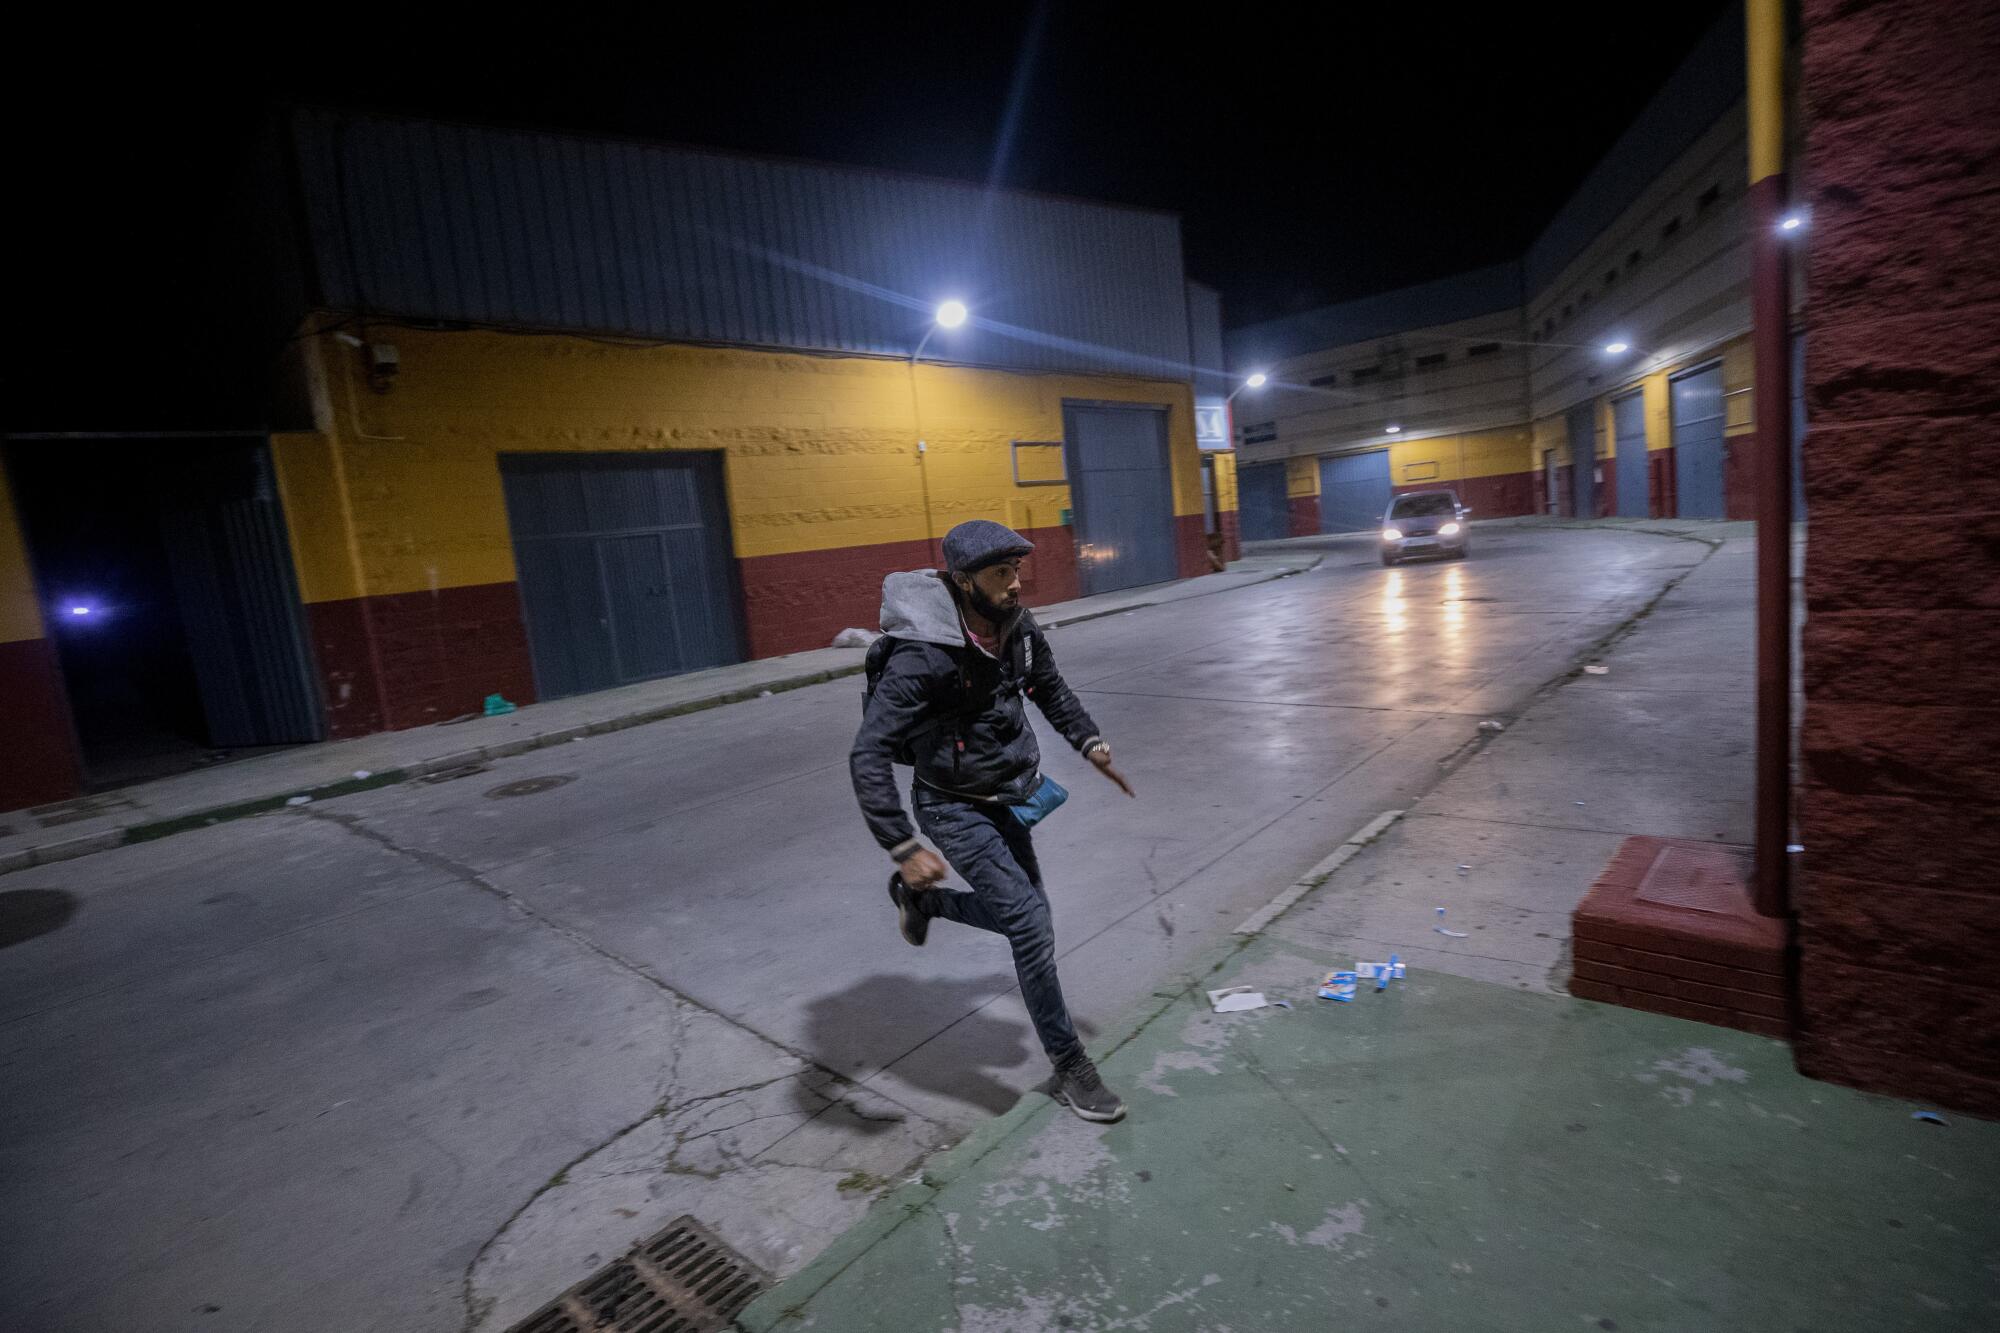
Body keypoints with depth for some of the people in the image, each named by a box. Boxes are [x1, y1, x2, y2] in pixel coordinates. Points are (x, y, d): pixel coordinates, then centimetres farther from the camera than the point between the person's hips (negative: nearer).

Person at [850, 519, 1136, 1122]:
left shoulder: (1017, 625, -7)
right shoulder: (922, 655, -30)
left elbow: (1050, 688, 15)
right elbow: (868, 757, -31)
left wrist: (1090, 743, 7)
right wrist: (904, 848, -34)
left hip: (1008, 798, 8)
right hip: (956, 809, -7)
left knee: (1021, 916, 18)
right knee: (1032, 926, -10)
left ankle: (917, 898, 42)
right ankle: (1070, 1066, 12)